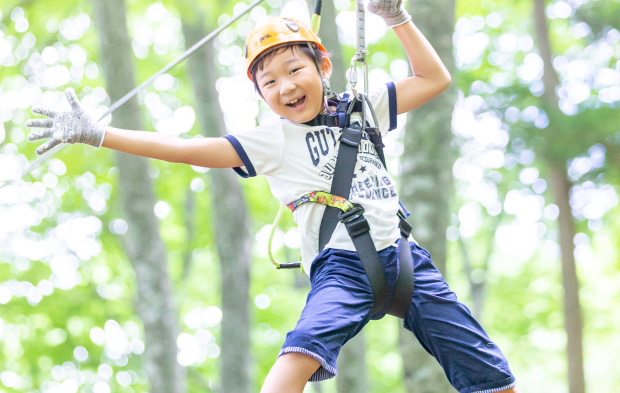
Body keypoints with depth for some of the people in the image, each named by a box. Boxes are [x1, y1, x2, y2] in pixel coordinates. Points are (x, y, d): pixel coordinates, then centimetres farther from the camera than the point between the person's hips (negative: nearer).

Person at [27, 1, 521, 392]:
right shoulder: (272, 140, 7)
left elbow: (434, 79, 20)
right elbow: (191, 149, 0)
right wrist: (96, 135, -6)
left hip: (403, 255, 4)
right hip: (343, 262, -3)